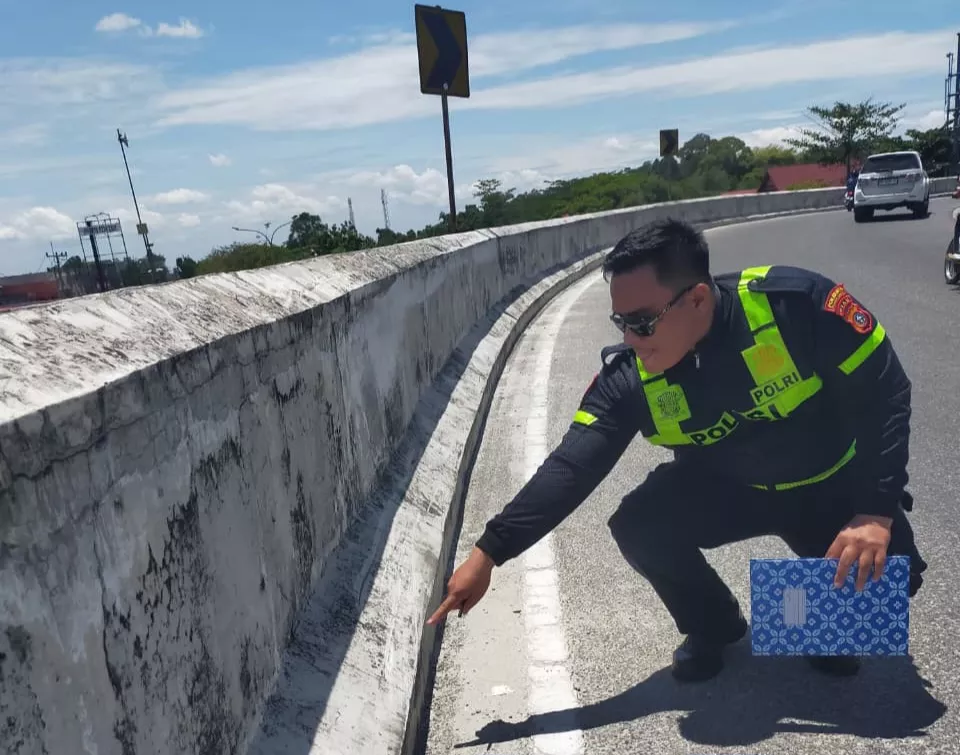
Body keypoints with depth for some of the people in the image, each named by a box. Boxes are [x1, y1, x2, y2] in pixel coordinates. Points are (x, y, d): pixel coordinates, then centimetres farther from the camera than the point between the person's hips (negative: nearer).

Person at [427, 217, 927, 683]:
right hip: (728, 485, 2)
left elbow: (884, 392, -20)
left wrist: (877, 510, -26)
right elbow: (571, 468, -25)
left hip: (834, 485, -1)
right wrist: (488, 553, -31)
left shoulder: (795, 303, -30)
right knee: (639, 528, -21)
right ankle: (713, 627, 10)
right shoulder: (629, 376, -22)